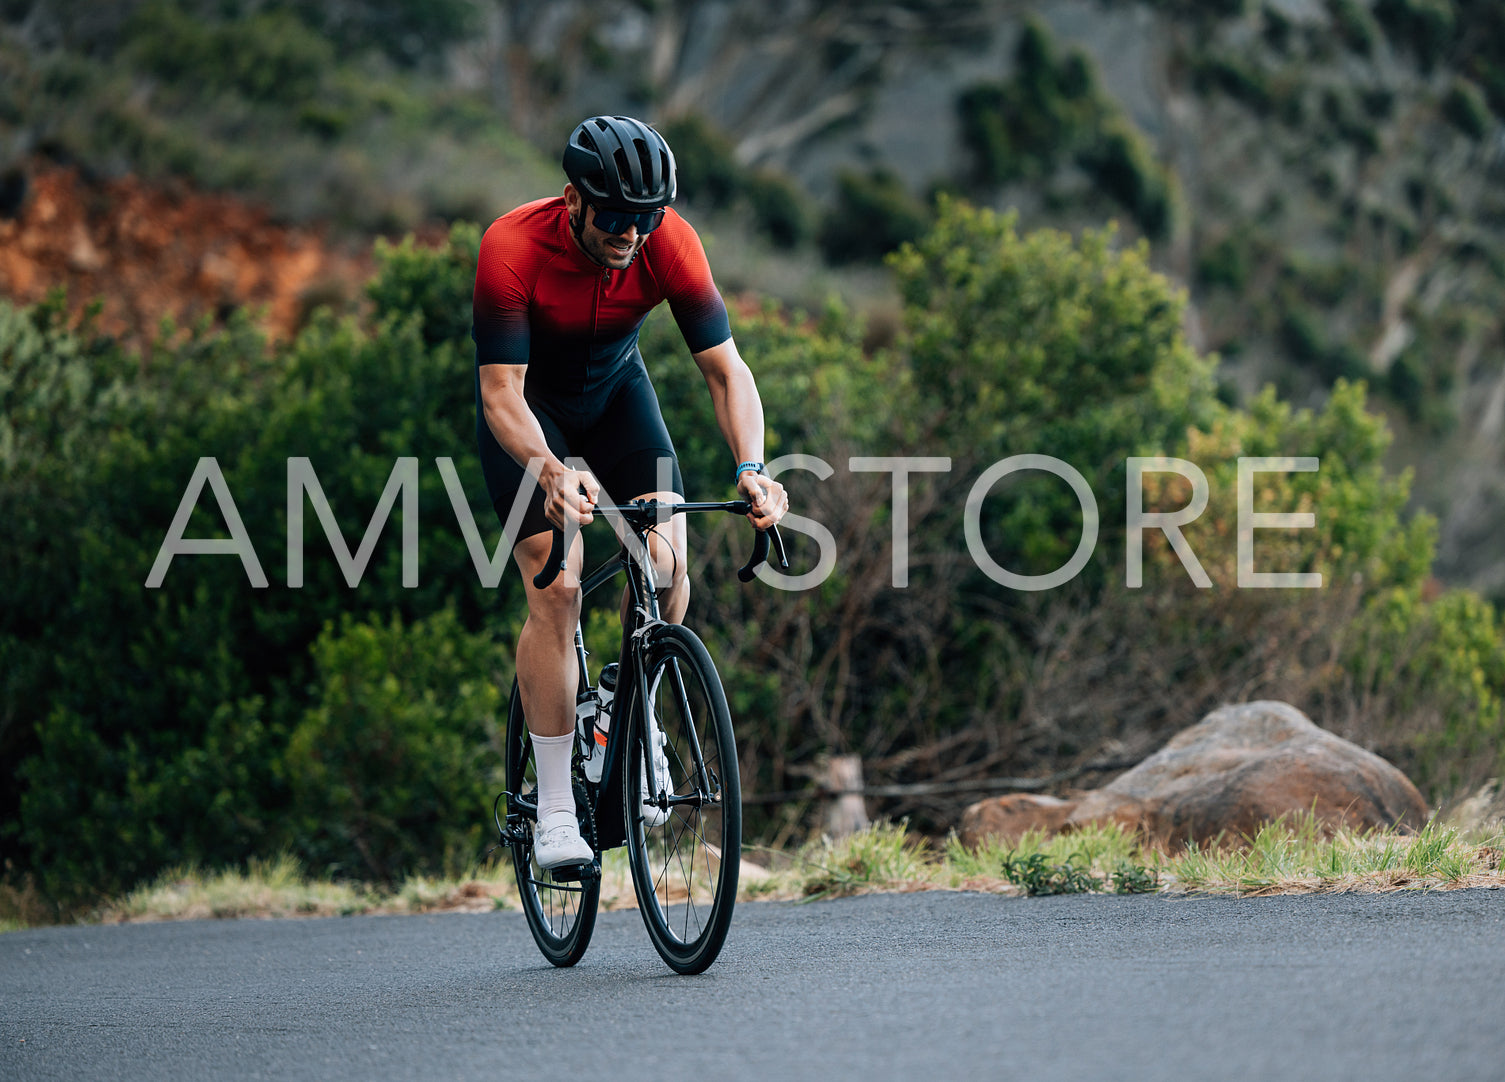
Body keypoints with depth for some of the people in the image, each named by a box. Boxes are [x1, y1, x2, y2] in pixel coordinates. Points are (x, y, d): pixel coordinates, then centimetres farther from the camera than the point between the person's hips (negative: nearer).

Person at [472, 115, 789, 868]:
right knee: (557, 588, -17)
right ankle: (556, 811, -10)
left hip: (614, 390, 3)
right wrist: (551, 470, -57)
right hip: (529, 405, -3)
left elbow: (724, 366, -25)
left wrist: (751, 466, -42)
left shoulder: (669, 244, -26)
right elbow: (502, 392, -38)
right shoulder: (513, 247, -34)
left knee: (666, 560, -18)